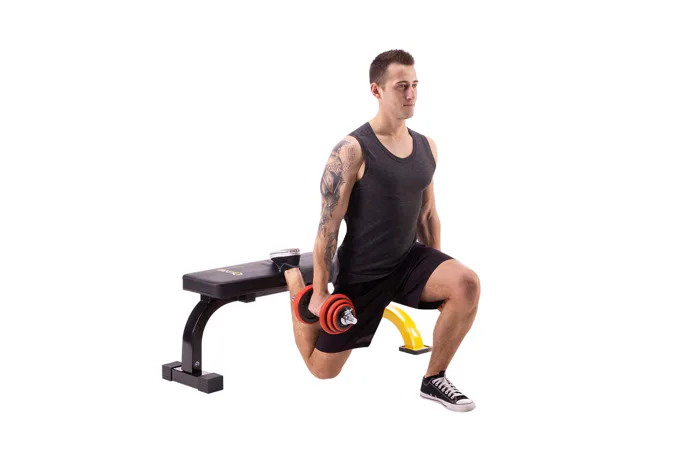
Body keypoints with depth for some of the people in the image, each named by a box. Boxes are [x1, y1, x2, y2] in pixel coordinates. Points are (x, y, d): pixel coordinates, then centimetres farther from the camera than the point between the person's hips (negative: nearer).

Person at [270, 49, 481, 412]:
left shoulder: (426, 147, 0)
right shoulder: (352, 151, -20)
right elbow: (328, 225, -17)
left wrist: (435, 272, 15)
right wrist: (320, 292, -16)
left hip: (408, 259, 5)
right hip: (361, 273, -5)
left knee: (466, 284, -26)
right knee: (322, 367, 9)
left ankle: (433, 380, -7)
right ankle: (291, 272, 33)